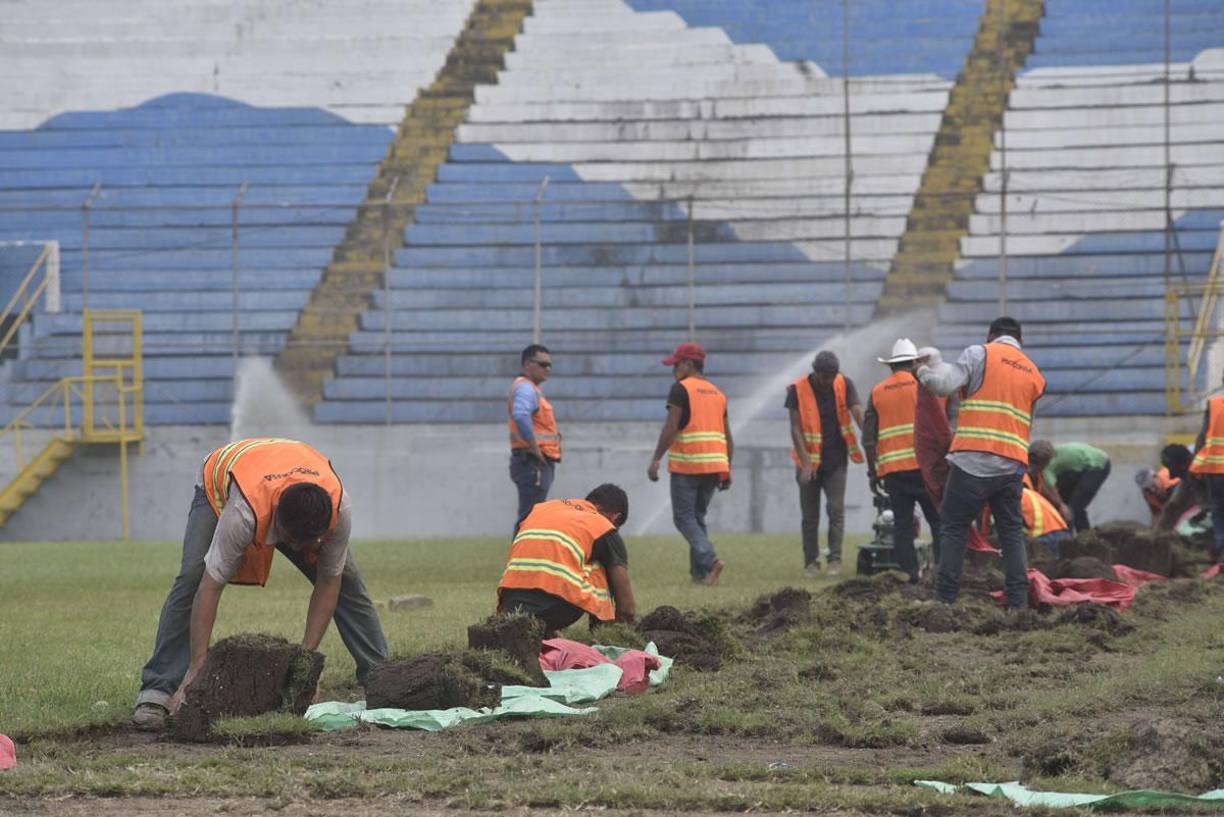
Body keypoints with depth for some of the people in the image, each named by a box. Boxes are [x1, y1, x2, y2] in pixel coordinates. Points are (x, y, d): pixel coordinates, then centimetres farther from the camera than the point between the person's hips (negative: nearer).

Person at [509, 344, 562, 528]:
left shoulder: (533, 389, 20)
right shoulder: (525, 387, -12)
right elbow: (520, 416, -30)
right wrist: (534, 448, -25)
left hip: (540, 463, 11)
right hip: (533, 463, -11)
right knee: (529, 518, -14)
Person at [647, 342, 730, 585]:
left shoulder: (681, 389, -4)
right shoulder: (717, 393, 18)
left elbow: (671, 428, -13)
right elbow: (728, 438, 17)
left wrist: (656, 459, -12)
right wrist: (727, 471, 20)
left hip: (686, 464, -7)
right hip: (715, 464, 7)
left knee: (684, 517, -2)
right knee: (698, 517, 15)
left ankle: (709, 560, -22)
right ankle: (699, 571, 9)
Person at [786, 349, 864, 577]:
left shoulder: (844, 385, -6)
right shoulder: (798, 390, -11)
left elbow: (859, 414, -17)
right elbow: (796, 429, -13)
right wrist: (805, 463, -20)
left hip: (836, 461, 0)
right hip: (809, 461, 0)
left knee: (836, 509, -8)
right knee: (810, 515, 5)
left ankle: (835, 558, -4)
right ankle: (811, 561, 14)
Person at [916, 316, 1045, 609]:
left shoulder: (980, 354, 0)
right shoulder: (1034, 374, 16)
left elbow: (944, 383, -10)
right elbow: (1025, 417, 18)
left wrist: (924, 371, 10)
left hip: (973, 461, -4)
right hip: (1012, 464, 4)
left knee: (953, 528, 2)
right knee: (1012, 533, 11)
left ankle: (945, 599, -3)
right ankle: (1018, 602, 5)